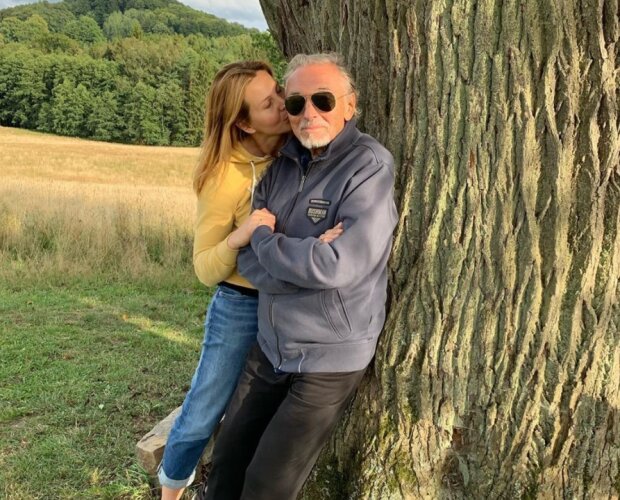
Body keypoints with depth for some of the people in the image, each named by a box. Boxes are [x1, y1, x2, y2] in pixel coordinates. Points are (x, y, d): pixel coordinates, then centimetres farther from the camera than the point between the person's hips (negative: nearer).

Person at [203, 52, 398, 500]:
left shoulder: (370, 168, -17)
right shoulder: (282, 164, 2)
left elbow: (339, 264, -28)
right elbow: (248, 258, -3)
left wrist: (264, 239, -13)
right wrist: (306, 260, -22)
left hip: (330, 359, -6)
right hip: (270, 348, 6)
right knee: (228, 464, 15)